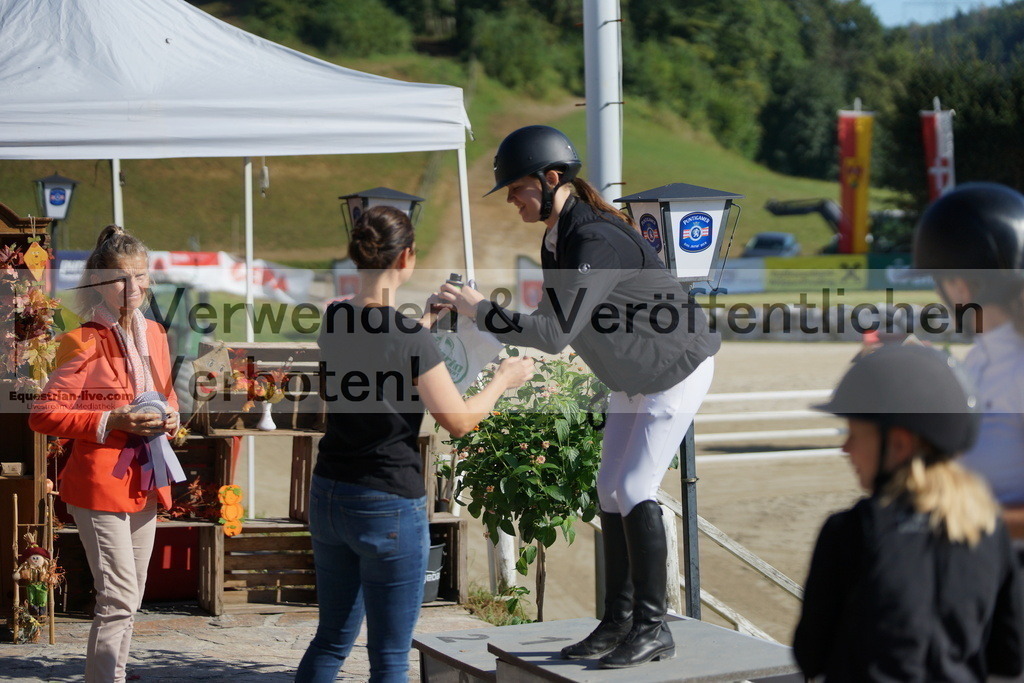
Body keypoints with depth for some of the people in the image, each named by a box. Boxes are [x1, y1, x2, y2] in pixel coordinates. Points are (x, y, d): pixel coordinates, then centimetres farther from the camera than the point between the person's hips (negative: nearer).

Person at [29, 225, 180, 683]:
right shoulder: (85, 343, -12)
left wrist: (169, 418, 1)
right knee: (119, 600, -9)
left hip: (145, 485, 7)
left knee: (128, 601, 13)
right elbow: (42, 414, -17)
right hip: (101, 485, -7)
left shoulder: (153, 335, 10)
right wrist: (112, 422, -23)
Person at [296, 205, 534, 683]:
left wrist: (427, 318, 30)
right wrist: (503, 380, 3)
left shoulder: (334, 321, 2)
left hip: (328, 495, 7)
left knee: (332, 639, 18)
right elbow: (459, 420, -12)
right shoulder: (409, 339, -19)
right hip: (389, 504, -7)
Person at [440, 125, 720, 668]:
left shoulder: (595, 240, -31)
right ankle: (618, 620, 16)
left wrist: (479, 311, -30)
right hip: (633, 376, 10)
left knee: (634, 490, -13)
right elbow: (557, 323, 5)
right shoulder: (556, 236, -1)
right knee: (610, 490, 8)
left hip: (677, 370, -10)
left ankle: (652, 628, -2)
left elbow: (555, 333, -35)